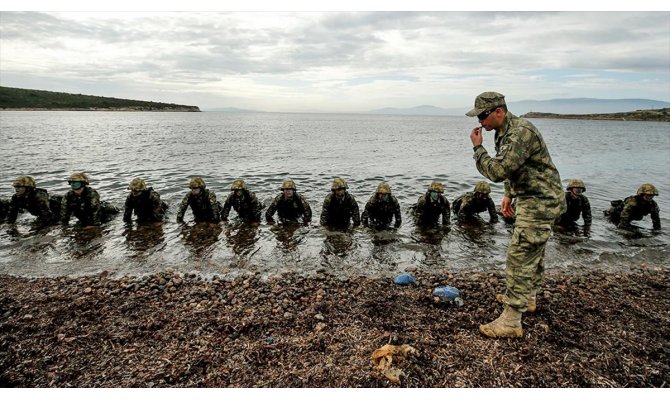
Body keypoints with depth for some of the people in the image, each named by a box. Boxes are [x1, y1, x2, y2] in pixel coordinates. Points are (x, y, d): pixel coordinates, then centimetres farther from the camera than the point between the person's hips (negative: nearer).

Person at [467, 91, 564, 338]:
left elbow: (497, 171, -30)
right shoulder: (505, 132, 9)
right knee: (533, 252, 23)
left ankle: (511, 322, -5)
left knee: (520, 258, -11)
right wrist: (509, 194, 16)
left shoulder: (521, 132, -24)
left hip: (540, 201, -11)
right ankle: (529, 299, 41)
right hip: (534, 199, 11)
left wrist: (477, 147, -18)